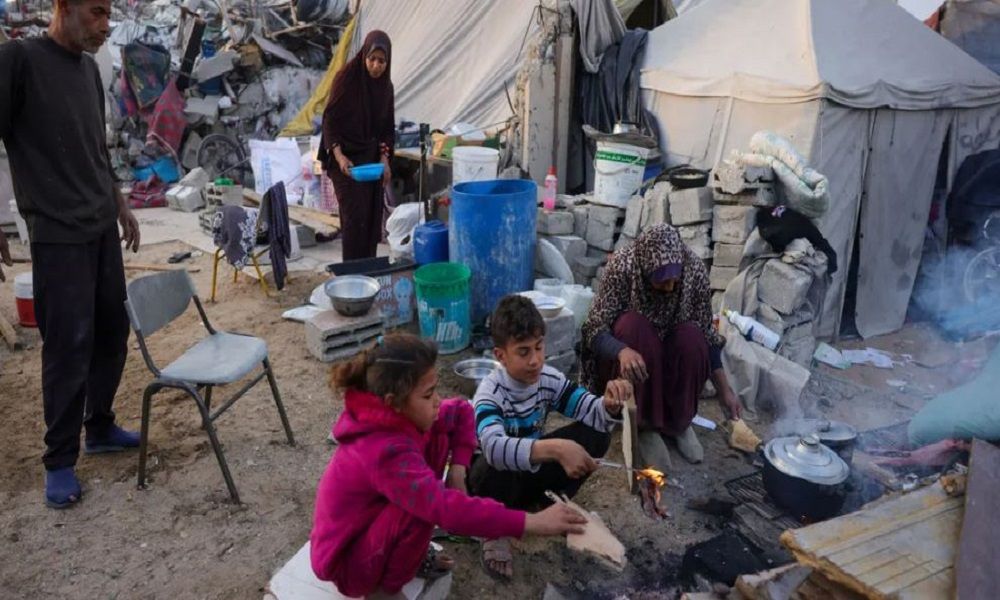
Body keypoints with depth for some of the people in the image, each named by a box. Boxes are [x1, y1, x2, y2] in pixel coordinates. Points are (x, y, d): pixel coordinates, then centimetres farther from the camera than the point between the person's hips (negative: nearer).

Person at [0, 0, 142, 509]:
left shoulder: (89, 68, 12)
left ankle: (100, 427, 30)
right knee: (69, 347, -2)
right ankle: (60, 461, 13)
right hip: (58, 235, -7)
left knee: (113, 333, 12)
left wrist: (121, 207, 21)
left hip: (102, 228, 7)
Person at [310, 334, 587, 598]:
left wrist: (458, 470, -9)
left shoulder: (399, 416, -9)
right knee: (429, 503, -33)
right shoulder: (385, 451, -36)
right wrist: (532, 522, -42)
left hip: (371, 523, 8)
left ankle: (412, 555, 8)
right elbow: (448, 509, -43)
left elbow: (461, 412, 5)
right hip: (346, 561, -8)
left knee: (437, 438, -3)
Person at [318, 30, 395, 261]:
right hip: (346, 156, -6)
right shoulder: (346, 77, -13)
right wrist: (338, 155, -25)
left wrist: (384, 158, -4)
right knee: (354, 215, -10)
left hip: (372, 157, 6)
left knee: (373, 216, 6)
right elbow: (329, 119, -13)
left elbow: (388, 125, 9)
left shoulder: (386, 85, 4)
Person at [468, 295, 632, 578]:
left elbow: (593, 414, -14)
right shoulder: (490, 392, -29)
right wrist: (554, 448, -62)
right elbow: (494, 448, -49)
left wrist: (610, 405, -39)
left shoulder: (549, 379, -12)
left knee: (597, 434, -16)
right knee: (494, 466, -41)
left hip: (533, 470, 4)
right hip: (500, 475, -4)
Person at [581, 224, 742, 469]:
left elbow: (707, 336, -10)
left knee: (692, 337, -30)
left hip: (672, 356, 2)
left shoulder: (695, 270, -20)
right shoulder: (622, 266, -28)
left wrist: (725, 391, -12)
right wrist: (623, 351, -49)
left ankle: (679, 422, -6)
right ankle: (644, 424, -18)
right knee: (632, 324, -33)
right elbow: (594, 330, -29)